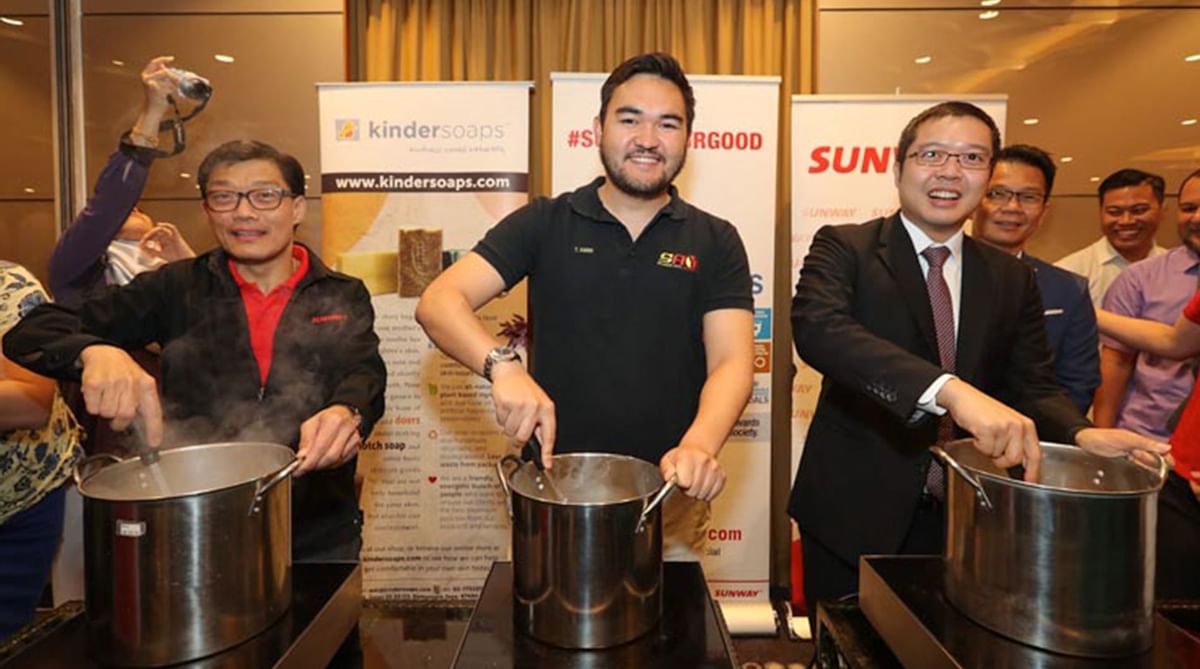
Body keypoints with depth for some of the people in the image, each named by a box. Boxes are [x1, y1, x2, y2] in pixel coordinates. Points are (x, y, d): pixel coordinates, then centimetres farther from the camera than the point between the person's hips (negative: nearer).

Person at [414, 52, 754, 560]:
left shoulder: (715, 242, 1)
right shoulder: (543, 224, -2)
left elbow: (732, 360, -9)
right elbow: (438, 302, -10)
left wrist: (699, 445, -28)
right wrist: (503, 365, -30)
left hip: (671, 497, 1)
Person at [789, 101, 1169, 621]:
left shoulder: (1012, 279, 7)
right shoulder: (844, 248, -8)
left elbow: (1033, 384, 6)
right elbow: (817, 328, -27)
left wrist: (1080, 435, -17)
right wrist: (950, 389, -39)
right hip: (855, 517, -3)